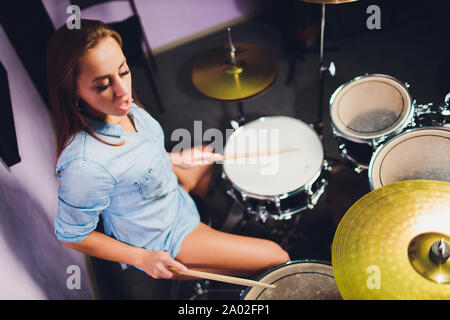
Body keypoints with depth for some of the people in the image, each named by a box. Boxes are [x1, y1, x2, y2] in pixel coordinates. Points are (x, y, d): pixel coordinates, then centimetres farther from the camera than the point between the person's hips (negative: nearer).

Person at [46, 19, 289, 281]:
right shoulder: (85, 166, -40)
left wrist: (176, 159, -2)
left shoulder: (119, 107, -16)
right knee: (278, 258, 0)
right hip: (160, 245, -7)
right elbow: (72, 235, -23)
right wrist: (142, 258, -20)